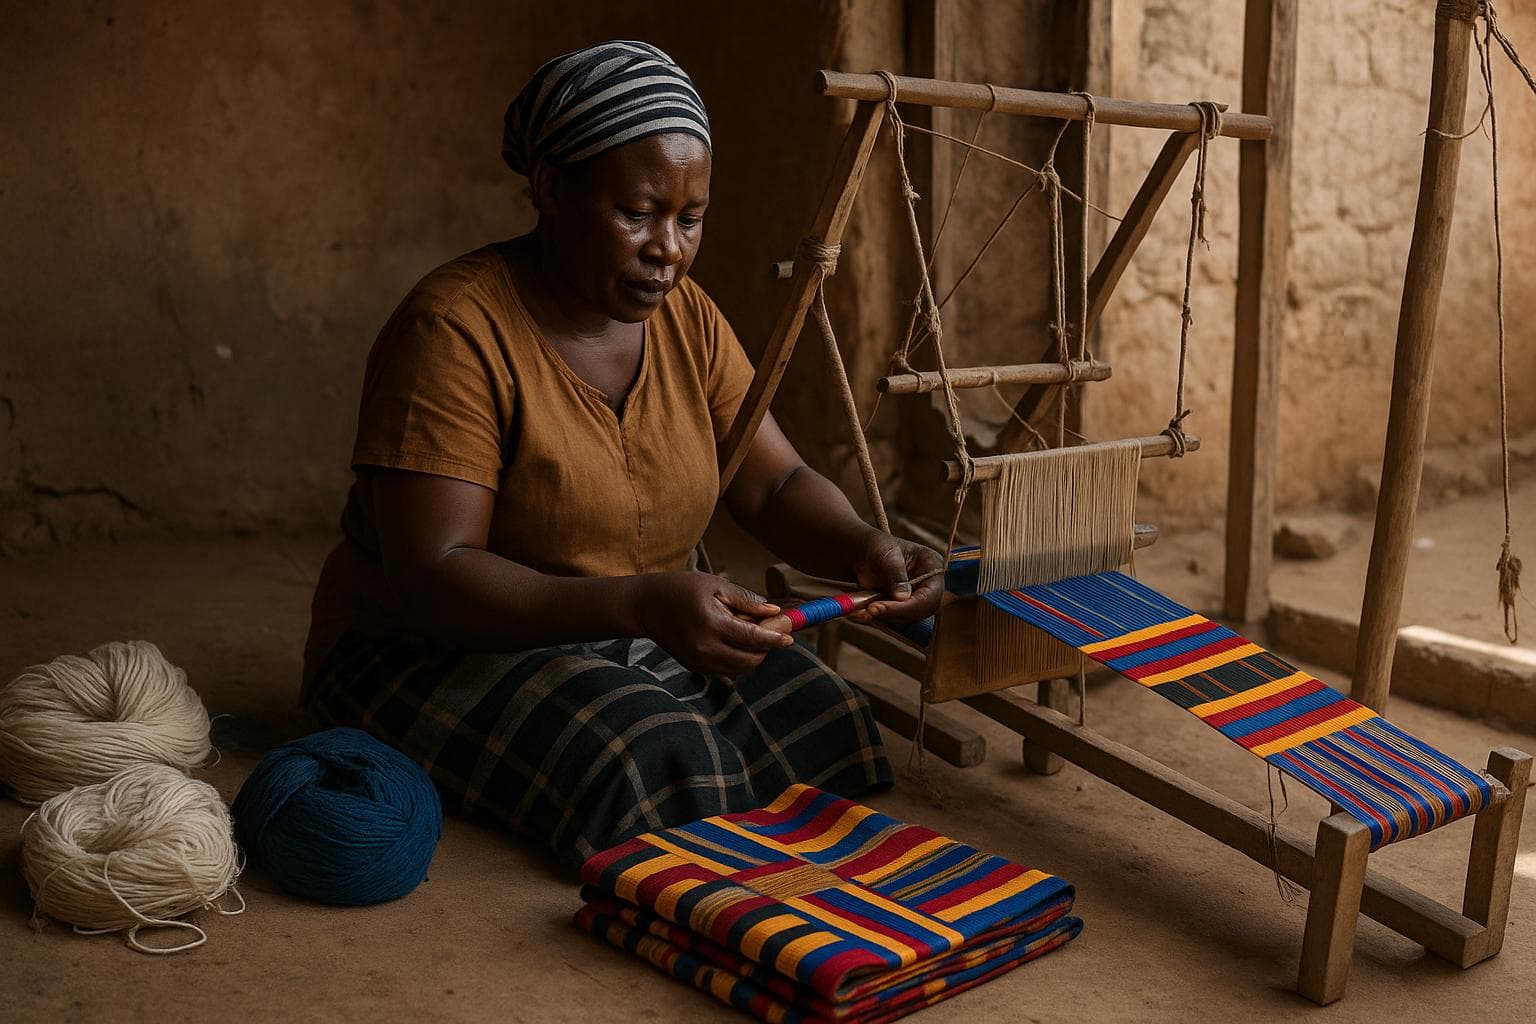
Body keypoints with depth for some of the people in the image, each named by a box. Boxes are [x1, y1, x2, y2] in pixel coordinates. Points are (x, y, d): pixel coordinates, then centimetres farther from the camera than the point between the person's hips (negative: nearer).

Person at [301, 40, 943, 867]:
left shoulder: (684, 316, 1)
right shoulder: (455, 331, -21)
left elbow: (776, 486, 0)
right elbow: (430, 580, -26)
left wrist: (863, 547, -23)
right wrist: (642, 603, -40)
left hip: (632, 635, 6)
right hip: (438, 645, -6)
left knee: (820, 729, -17)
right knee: (659, 766, -31)